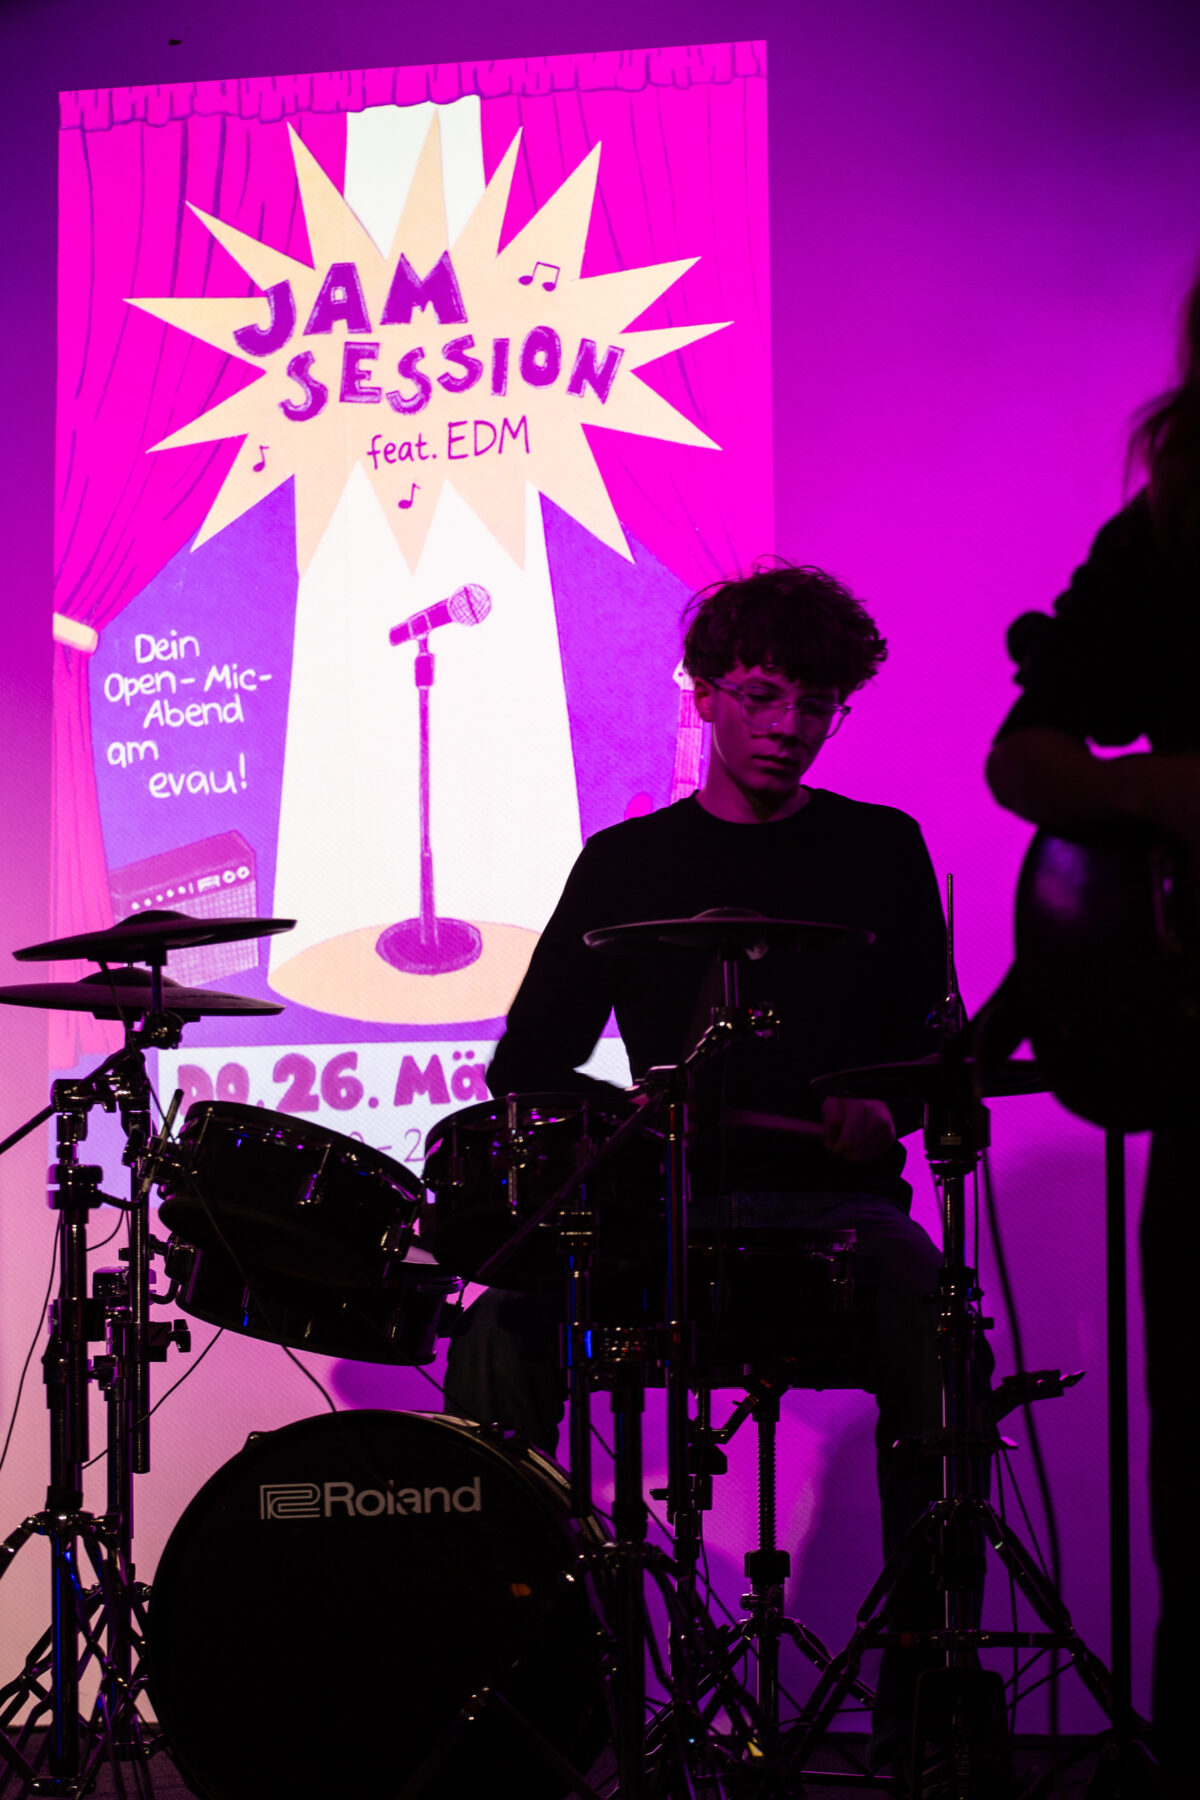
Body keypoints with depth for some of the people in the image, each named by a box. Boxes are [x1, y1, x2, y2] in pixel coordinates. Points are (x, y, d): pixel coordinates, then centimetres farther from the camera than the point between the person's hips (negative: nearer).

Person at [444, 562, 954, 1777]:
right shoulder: (626, 865, 14)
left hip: (838, 1204, -1)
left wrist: (887, 1109, -14)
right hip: (668, 1204, 1)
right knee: (499, 1333, -25)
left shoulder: (880, 853, 13)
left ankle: (929, 1679, -25)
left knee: (933, 1335, -33)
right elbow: (532, 1056, 14)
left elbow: (932, 1039, 8)